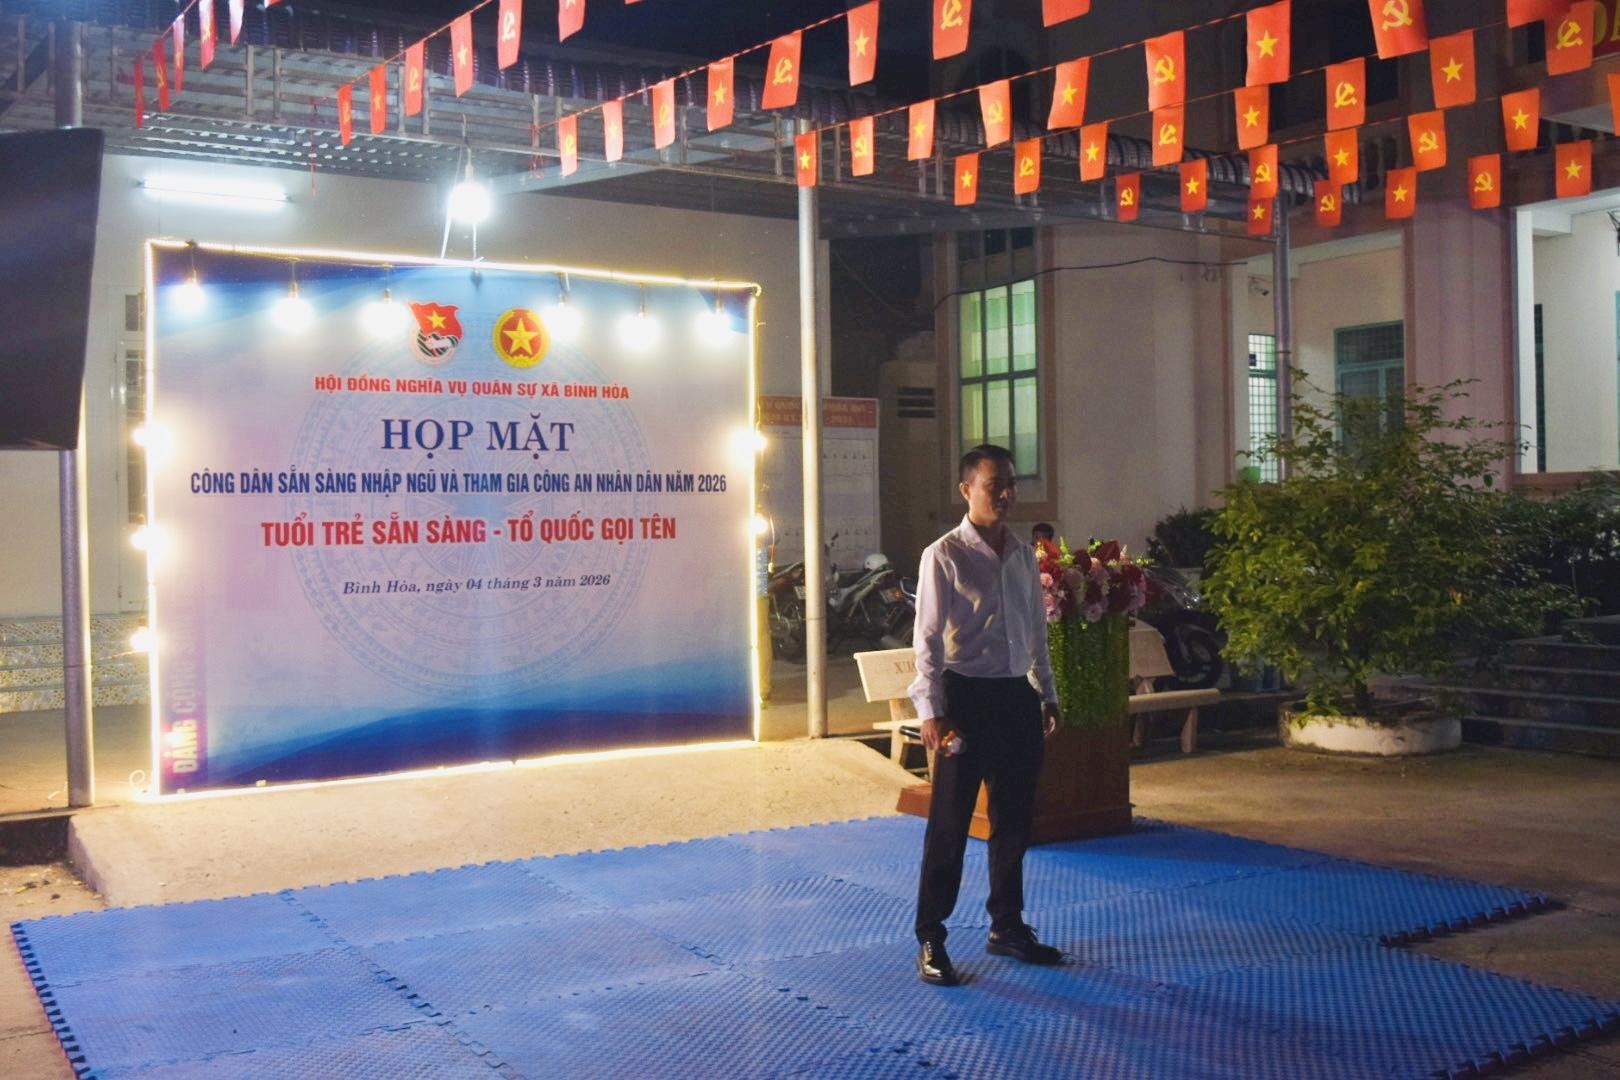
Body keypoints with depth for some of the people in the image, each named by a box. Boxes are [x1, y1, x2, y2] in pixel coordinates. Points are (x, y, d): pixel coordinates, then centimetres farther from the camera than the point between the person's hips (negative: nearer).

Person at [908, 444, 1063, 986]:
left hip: (1017, 696, 6)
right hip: (967, 697, -6)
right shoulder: (944, 555, -8)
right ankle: (930, 939, 8)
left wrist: (1046, 695, 15)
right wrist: (930, 710, -16)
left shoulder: (1024, 555, 10)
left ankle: (1007, 926, 28)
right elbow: (928, 638, -11)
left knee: (1015, 819, 14)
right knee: (950, 823, -1)